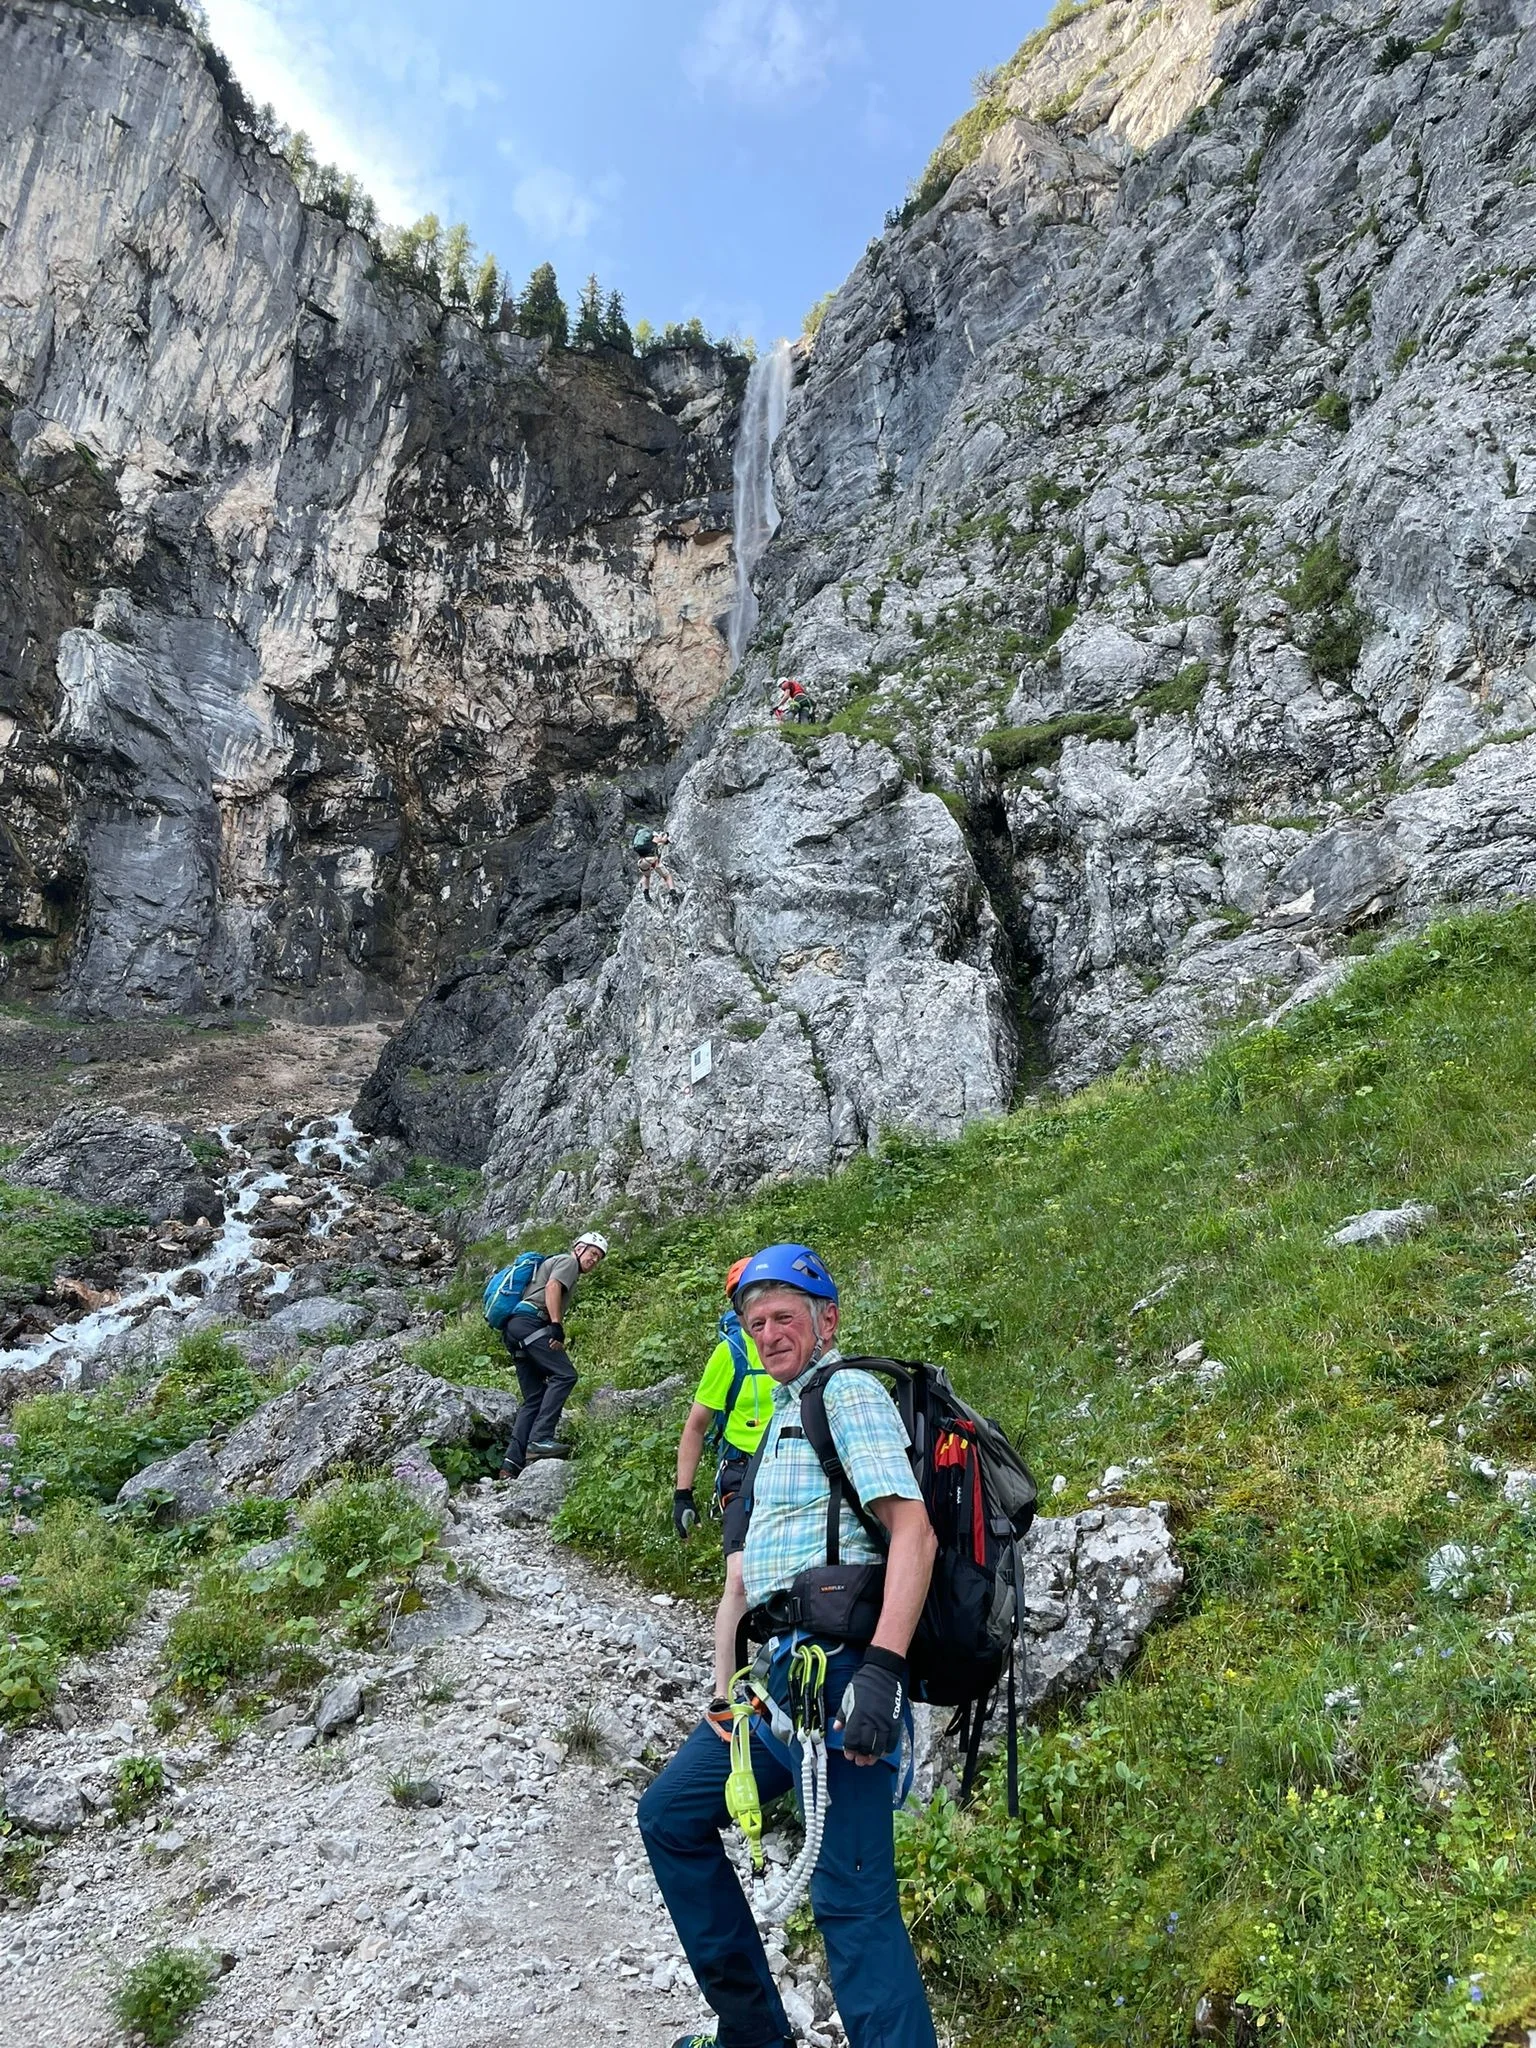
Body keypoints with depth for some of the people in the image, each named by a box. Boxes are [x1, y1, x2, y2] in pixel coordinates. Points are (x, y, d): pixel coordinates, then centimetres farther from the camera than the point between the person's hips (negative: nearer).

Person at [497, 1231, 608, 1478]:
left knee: (535, 1399, 6)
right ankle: (540, 1439, -27)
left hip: (513, 1329, 10)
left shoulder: (554, 1263, 35)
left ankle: (512, 1462, -3)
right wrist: (557, 1327, -22)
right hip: (529, 1321, -10)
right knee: (564, 1375, -18)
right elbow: (552, 1287, -14)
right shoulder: (568, 1261, 6)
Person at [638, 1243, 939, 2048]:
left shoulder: (849, 1390, -8)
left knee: (852, 1897, -11)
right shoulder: (784, 1413, 22)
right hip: (780, 1669, 10)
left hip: (834, 1666, -10)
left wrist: (881, 1670, -29)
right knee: (670, 1816, 16)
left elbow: (913, 1531, -20)